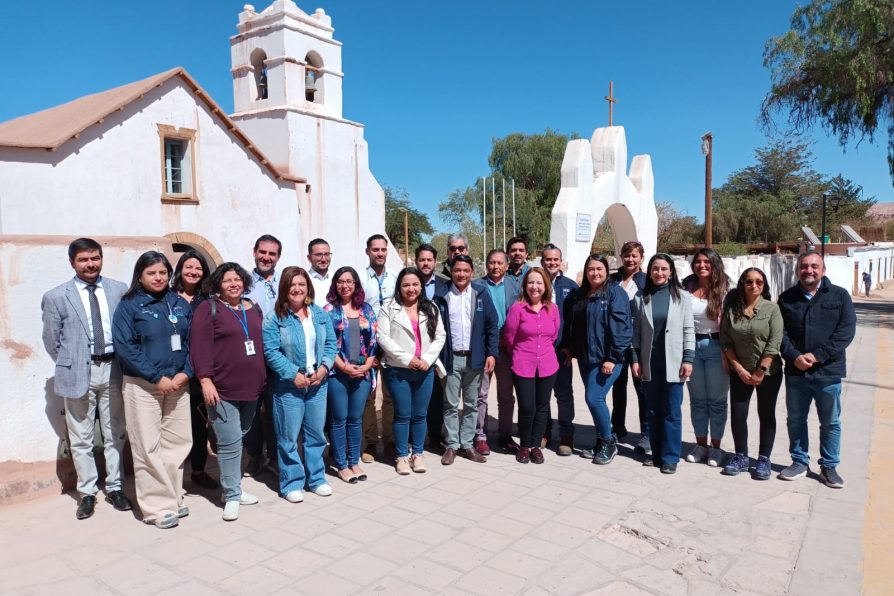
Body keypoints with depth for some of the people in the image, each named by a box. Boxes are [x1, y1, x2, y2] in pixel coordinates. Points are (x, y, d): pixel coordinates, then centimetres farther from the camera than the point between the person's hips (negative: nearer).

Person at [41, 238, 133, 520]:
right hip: (78, 373, -1)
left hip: (113, 369, 1)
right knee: (81, 439, 8)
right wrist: (69, 366, 3)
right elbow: (51, 341, 4)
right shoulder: (56, 297, -2)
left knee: (115, 434, 12)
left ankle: (114, 488, 26)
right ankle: (87, 493, 23)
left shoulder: (119, 290, 1)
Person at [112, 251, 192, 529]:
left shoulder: (180, 304, 9)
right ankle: (157, 507, 9)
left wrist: (185, 373, -7)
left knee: (177, 442, 7)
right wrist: (158, 378, -14)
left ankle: (173, 498, 21)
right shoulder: (129, 306, -3)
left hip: (178, 384, 4)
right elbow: (125, 347, -10)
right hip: (143, 386, -4)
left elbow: (192, 341, 9)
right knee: (148, 447, -1)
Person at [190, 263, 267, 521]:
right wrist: (205, 380, -19)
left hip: (251, 387, 6)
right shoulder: (208, 309, -5)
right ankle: (231, 495, 5)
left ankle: (233, 487, 28)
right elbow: (199, 346, -12)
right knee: (230, 442, -7)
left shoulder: (254, 309, 12)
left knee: (240, 439, 14)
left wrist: (262, 378, 17)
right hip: (222, 389, -6)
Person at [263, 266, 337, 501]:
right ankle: (292, 483, 17)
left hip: (318, 383, 4)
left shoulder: (321, 315, 7)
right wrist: (293, 374, -18)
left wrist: (324, 367, -10)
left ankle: (316, 478, 27)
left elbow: (331, 344, 6)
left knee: (316, 434, 13)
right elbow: (271, 352, -13)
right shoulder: (274, 318, -7)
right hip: (289, 385, -4)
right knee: (288, 437, 3)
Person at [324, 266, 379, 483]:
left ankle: (354, 461, 22)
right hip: (337, 373, -3)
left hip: (363, 372, 3)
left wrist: (367, 365, -5)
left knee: (356, 419, 10)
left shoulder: (367, 309, 10)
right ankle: (342, 465, 15)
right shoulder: (329, 310, -1)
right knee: (339, 419, 4)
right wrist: (344, 367, -13)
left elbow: (374, 339, 8)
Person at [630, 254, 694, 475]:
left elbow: (688, 330, -1)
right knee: (653, 410, 10)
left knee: (671, 412, 2)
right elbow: (637, 332, 6)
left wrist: (688, 359, -6)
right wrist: (635, 359, 1)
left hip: (673, 363, -2)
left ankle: (670, 457, 11)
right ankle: (657, 453, 21)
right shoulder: (641, 298, 6)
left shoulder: (681, 296, 1)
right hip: (649, 363, 2)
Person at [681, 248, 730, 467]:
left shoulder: (723, 290, -3)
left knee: (716, 399, 6)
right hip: (691, 346, 3)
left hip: (715, 347, -2)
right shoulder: (686, 288, 3)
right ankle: (700, 444, 23)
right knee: (697, 399, 11)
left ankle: (715, 447, 18)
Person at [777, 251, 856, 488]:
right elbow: (780, 332, 1)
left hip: (828, 372, -2)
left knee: (831, 423, 10)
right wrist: (795, 357, -15)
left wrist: (817, 356, -16)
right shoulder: (787, 298, 5)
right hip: (795, 372, 2)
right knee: (796, 420, 12)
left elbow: (846, 331, -9)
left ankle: (829, 466, 24)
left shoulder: (839, 296, -1)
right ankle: (799, 462, 26)